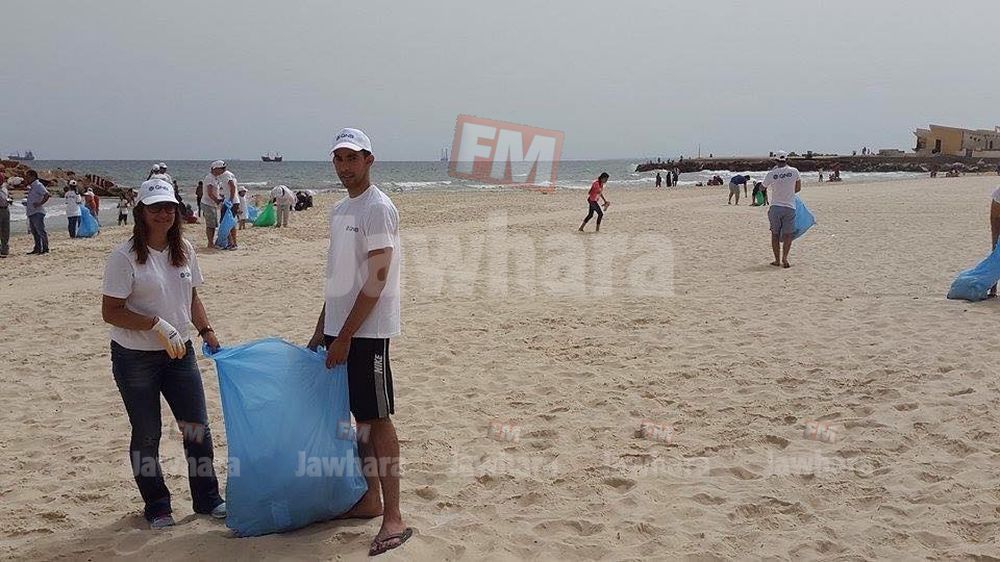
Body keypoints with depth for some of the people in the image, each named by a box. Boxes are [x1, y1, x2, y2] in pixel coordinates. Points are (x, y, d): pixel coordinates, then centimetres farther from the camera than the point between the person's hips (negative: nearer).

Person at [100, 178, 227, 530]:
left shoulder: (184, 251, 3)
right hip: (135, 358, -5)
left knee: (197, 427, 7)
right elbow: (110, 312, -15)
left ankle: (207, 498, 22)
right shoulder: (125, 257, -14)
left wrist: (206, 331, 2)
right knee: (147, 434, 7)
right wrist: (156, 324, -23)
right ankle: (156, 506, 23)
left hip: (178, 352, 5)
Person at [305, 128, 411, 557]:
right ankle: (369, 499, 26)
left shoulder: (378, 208, -12)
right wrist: (322, 329, 18)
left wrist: (345, 336, -17)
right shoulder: (339, 210, 15)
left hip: (367, 332, -8)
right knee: (358, 417, 14)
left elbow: (377, 279, -17)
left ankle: (393, 518, -1)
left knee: (377, 420, -6)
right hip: (339, 330, 8)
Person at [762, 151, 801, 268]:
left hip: (775, 207, 0)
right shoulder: (794, 171, -4)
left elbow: (763, 187, 10)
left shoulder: (771, 173, -7)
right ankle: (784, 257, -11)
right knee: (787, 234, 3)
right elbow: (798, 188, 11)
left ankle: (777, 259, 12)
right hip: (790, 207, 0)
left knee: (775, 234, 10)